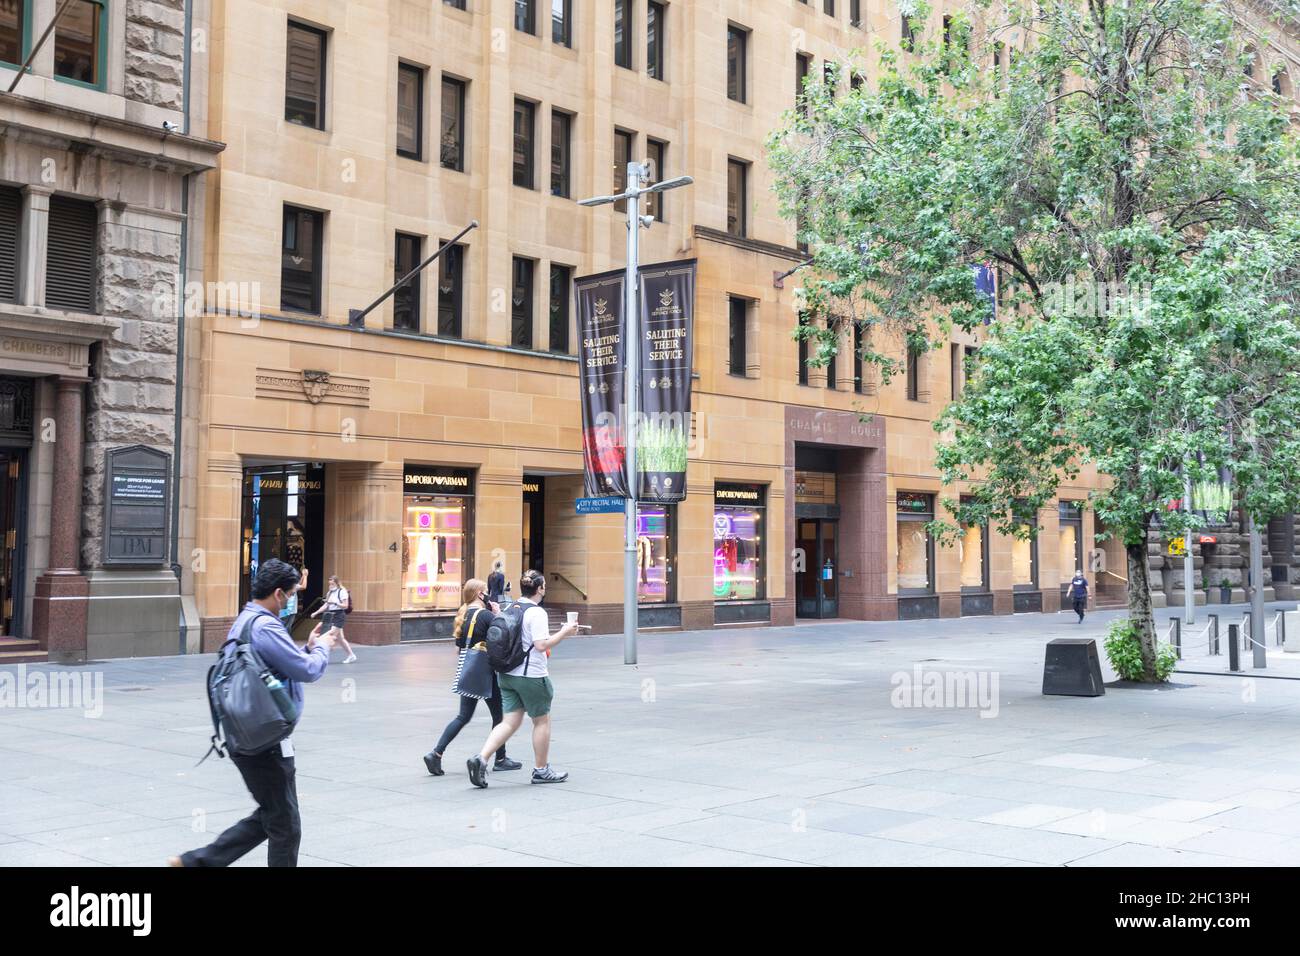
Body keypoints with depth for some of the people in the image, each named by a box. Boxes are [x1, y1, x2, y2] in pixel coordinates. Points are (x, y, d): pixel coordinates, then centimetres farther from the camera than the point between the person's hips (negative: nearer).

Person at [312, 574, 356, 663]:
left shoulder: (342, 591, -8)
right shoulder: (330, 592, 14)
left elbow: (345, 606, -13)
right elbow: (326, 605, 18)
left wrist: (335, 602, -24)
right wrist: (316, 613, 11)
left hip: (338, 615, -8)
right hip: (331, 615, 8)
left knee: (331, 636, -15)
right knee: (340, 638, 10)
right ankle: (351, 655, 17)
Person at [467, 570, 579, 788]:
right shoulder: (536, 612, -15)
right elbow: (542, 645, -21)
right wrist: (564, 633, -11)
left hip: (507, 674, 7)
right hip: (531, 676, -7)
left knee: (510, 722, 8)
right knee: (542, 721, 10)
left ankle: (481, 758, -10)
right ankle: (541, 770, 20)